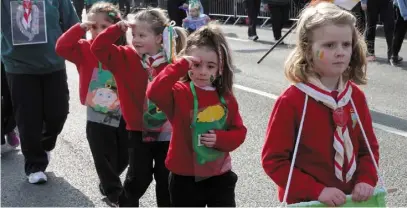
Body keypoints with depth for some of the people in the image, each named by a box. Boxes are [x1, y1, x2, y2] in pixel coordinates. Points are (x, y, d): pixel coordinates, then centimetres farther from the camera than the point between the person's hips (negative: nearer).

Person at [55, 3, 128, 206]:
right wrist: (80, 28, -27)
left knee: (123, 157, 15)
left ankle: (108, 183, 43)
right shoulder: (86, 49, -6)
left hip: (123, 113, 2)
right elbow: (61, 47, -21)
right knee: (104, 158, 6)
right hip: (97, 116, -2)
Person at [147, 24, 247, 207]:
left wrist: (220, 139, -16)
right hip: (185, 178, -3)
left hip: (220, 176, 3)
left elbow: (239, 132, 4)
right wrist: (180, 66, -31)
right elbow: (154, 93, -32)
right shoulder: (179, 92, -12)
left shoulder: (226, 98, 1)